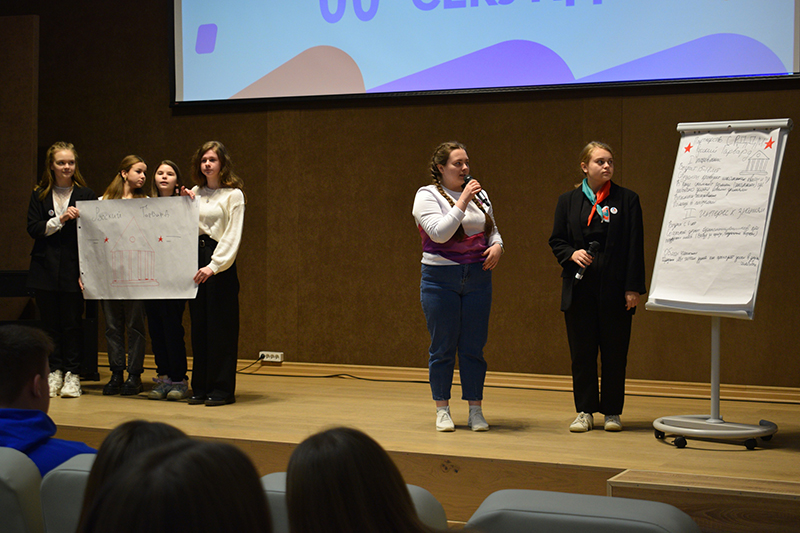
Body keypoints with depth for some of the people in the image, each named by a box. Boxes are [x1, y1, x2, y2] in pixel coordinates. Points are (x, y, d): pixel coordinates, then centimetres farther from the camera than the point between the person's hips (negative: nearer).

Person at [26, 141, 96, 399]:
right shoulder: (40, 195, 8)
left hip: (73, 269, -2)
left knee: (72, 323, -1)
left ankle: (72, 375, 7)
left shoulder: (86, 195, 1)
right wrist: (60, 219, -15)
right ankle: (55, 372, 15)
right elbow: (33, 229, -1)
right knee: (50, 322, 6)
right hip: (46, 269, 2)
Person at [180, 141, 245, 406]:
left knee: (221, 325, -3)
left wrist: (214, 265, -18)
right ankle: (200, 387, 13)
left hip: (221, 263, -5)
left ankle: (222, 388, 2)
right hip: (194, 258, 5)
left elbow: (232, 236, -9)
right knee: (199, 324, 7)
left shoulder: (233, 195, -2)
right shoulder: (194, 193, 14)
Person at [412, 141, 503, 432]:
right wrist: (462, 202, -19)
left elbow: (492, 230, 20)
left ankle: (475, 410, 12)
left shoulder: (479, 195, 12)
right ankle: (442, 410, 12)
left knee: (474, 347, 4)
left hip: (478, 279, 4)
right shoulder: (427, 195, -4)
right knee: (443, 348, 2)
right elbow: (439, 233, -17)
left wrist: (497, 246, -2)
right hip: (441, 279, -4)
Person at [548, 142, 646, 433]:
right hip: (579, 289, 2)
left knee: (615, 352, 3)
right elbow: (556, 241, 11)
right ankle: (585, 411, 14)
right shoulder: (568, 201, 8)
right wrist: (572, 254, -11)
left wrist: (633, 288, -7)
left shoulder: (628, 199, 2)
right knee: (582, 352, 5)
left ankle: (612, 412, 15)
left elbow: (635, 247, 0)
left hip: (615, 290, -1)